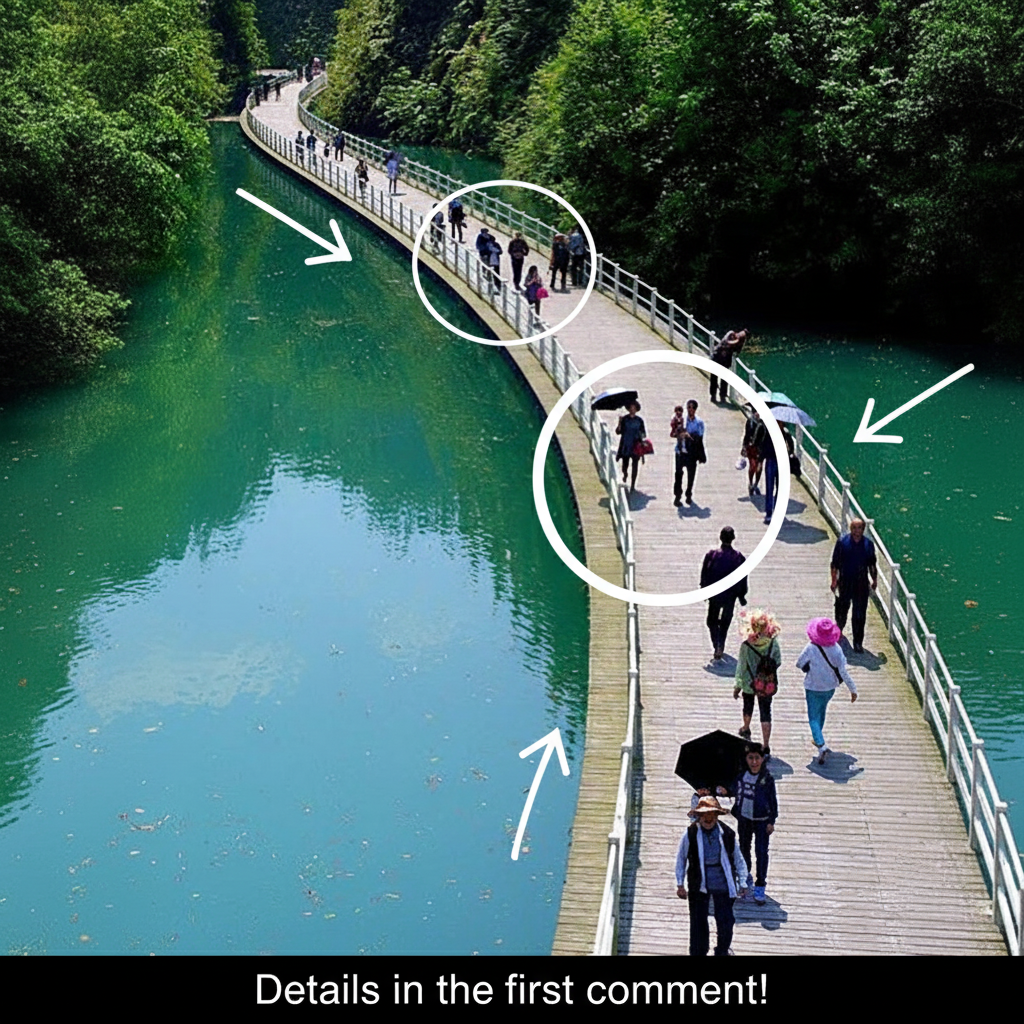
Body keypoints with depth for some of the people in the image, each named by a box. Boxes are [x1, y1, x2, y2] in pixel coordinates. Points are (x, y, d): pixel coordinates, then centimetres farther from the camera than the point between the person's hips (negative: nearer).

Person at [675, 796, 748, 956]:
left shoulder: (727, 834, -7)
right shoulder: (690, 834, -10)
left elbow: (738, 859, 5)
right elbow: (681, 859, 2)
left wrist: (742, 882, 6)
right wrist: (680, 884, 4)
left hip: (722, 884, 0)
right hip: (699, 884, 0)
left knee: (726, 922, 4)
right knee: (698, 924, 10)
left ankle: (722, 951, 29)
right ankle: (698, 952, 26)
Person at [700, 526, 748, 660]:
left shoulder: (712, 554, -11)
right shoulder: (738, 557, -8)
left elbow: (704, 574, -5)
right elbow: (742, 579, -2)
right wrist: (741, 596, 9)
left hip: (715, 595, -1)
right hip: (730, 596, 1)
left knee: (712, 621, 13)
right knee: (725, 621, 19)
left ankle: (717, 646, -8)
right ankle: (720, 648, 20)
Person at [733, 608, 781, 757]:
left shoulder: (746, 646, -22)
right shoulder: (773, 643, -16)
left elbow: (741, 667, -13)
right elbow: (778, 662, -4)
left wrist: (737, 686, -1)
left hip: (749, 684, 0)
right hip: (768, 685, 1)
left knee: (748, 707, 27)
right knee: (765, 714, 7)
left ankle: (746, 730, 53)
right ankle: (766, 748, 2)